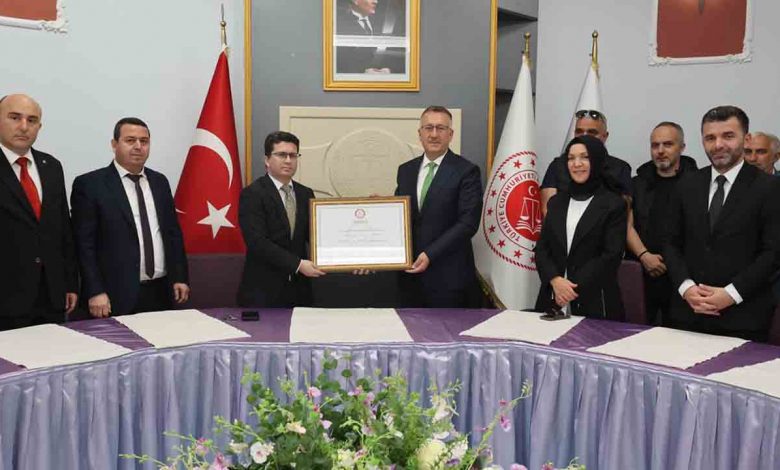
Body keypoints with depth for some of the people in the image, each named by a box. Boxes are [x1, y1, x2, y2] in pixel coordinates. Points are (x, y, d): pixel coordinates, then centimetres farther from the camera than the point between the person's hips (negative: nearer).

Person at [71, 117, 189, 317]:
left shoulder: (159, 181, 11)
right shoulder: (89, 184, -4)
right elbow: (84, 244, -7)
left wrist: (180, 277, 7)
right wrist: (95, 292, -13)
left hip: (160, 293, 5)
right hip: (117, 295, -4)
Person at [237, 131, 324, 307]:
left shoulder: (305, 194, 11)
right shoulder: (252, 194, -8)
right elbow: (257, 241, -17)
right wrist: (298, 264, -20)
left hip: (299, 290, 5)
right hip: (263, 291, -5)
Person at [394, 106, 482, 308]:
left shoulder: (466, 171, -6)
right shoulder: (405, 170, 10)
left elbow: (468, 222, -13)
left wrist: (430, 254, -18)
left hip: (448, 276, -4)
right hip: (410, 272, 5)